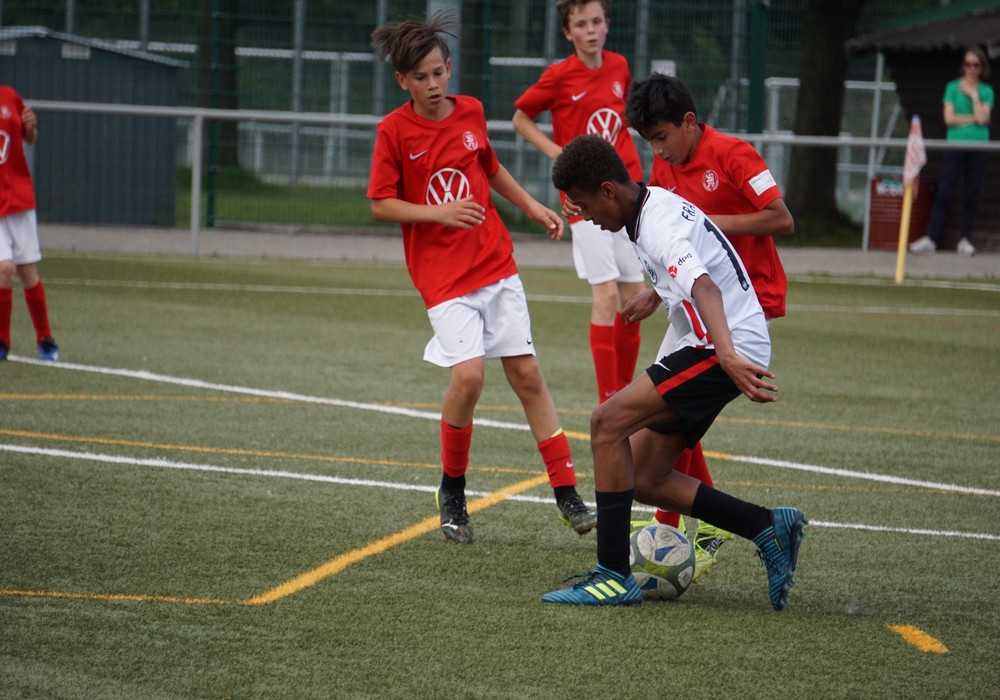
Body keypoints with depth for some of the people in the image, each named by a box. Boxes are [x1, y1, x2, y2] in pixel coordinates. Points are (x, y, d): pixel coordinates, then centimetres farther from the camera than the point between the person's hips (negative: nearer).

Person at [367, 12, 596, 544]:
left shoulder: (470, 112, 5)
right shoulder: (394, 130, -7)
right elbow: (380, 205, -5)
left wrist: (531, 206, 19)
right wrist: (439, 212, -17)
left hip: (496, 265, 4)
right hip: (442, 276, -4)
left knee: (526, 374, 2)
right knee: (468, 375, -18)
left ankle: (566, 492, 5)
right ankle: (452, 491, 3)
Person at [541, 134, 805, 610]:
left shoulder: (660, 228, -19)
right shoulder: (657, 205, 13)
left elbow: (704, 289, -37)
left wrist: (728, 356, -51)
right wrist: (652, 297, 49)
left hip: (728, 348, -11)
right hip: (711, 346, 11)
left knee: (608, 422, -18)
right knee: (643, 479, 6)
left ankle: (615, 575, -17)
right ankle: (769, 528, 10)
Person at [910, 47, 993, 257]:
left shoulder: (986, 92, 8)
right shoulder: (953, 88, 6)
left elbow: (982, 119, -7)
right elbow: (949, 118, -3)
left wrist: (974, 96, -5)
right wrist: (973, 118, -6)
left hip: (978, 148, 1)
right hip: (955, 145, -1)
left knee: (971, 195, 2)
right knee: (943, 192, -7)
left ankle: (964, 238, 10)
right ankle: (931, 238, -7)